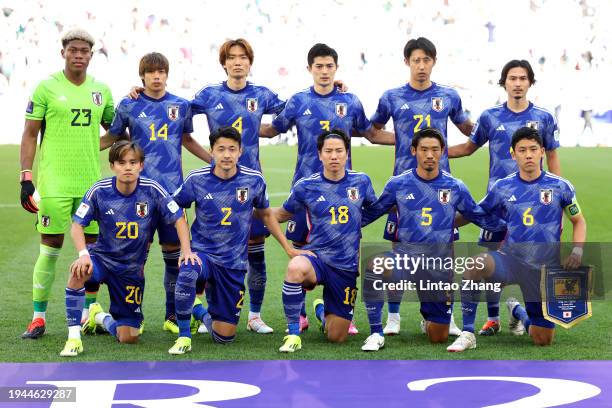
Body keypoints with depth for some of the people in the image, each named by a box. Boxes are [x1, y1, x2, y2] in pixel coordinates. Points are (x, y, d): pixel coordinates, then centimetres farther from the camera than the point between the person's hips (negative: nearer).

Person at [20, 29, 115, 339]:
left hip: (92, 182, 4)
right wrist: (26, 178, -8)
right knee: (50, 248, -3)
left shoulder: (101, 90, 10)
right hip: (54, 182, -4)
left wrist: (92, 146, 4)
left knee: (92, 246, 7)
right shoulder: (46, 88, -2)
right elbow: (30, 136, -1)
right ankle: (39, 317, 5)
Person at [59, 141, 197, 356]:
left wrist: (186, 251, -20)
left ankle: (100, 317, 38)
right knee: (79, 271, -40)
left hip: (132, 268, 2)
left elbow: (179, 219, -7)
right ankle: (73, 337, -26)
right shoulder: (99, 191, -16)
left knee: (128, 337, 2)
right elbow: (77, 225, -12)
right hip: (102, 257, -1)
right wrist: (83, 254, -29)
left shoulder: (152, 191, -15)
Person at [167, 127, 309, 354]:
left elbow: (265, 215, 13)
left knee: (224, 337, 0)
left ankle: (199, 311, 36)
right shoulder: (197, 180, -9)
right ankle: (184, 336, -17)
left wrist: (288, 248, 12)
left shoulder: (254, 180, -5)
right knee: (187, 273, -40)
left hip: (234, 263, 2)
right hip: (202, 252, -2)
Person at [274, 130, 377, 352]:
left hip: (347, 266, 2)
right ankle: (293, 334, -23)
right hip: (316, 257, -2)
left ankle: (321, 310, 42)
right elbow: (282, 214, 13)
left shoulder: (361, 181, 1)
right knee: (295, 267, -41)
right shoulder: (306, 186, -4)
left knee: (336, 337, 4)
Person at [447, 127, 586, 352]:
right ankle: (468, 334, -22)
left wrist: (577, 251, -4)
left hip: (544, 269, 0)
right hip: (510, 260, 0)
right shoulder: (502, 187, 1)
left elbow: (578, 221, 12)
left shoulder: (560, 187, -1)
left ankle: (517, 311, 37)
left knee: (543, 340, 1)